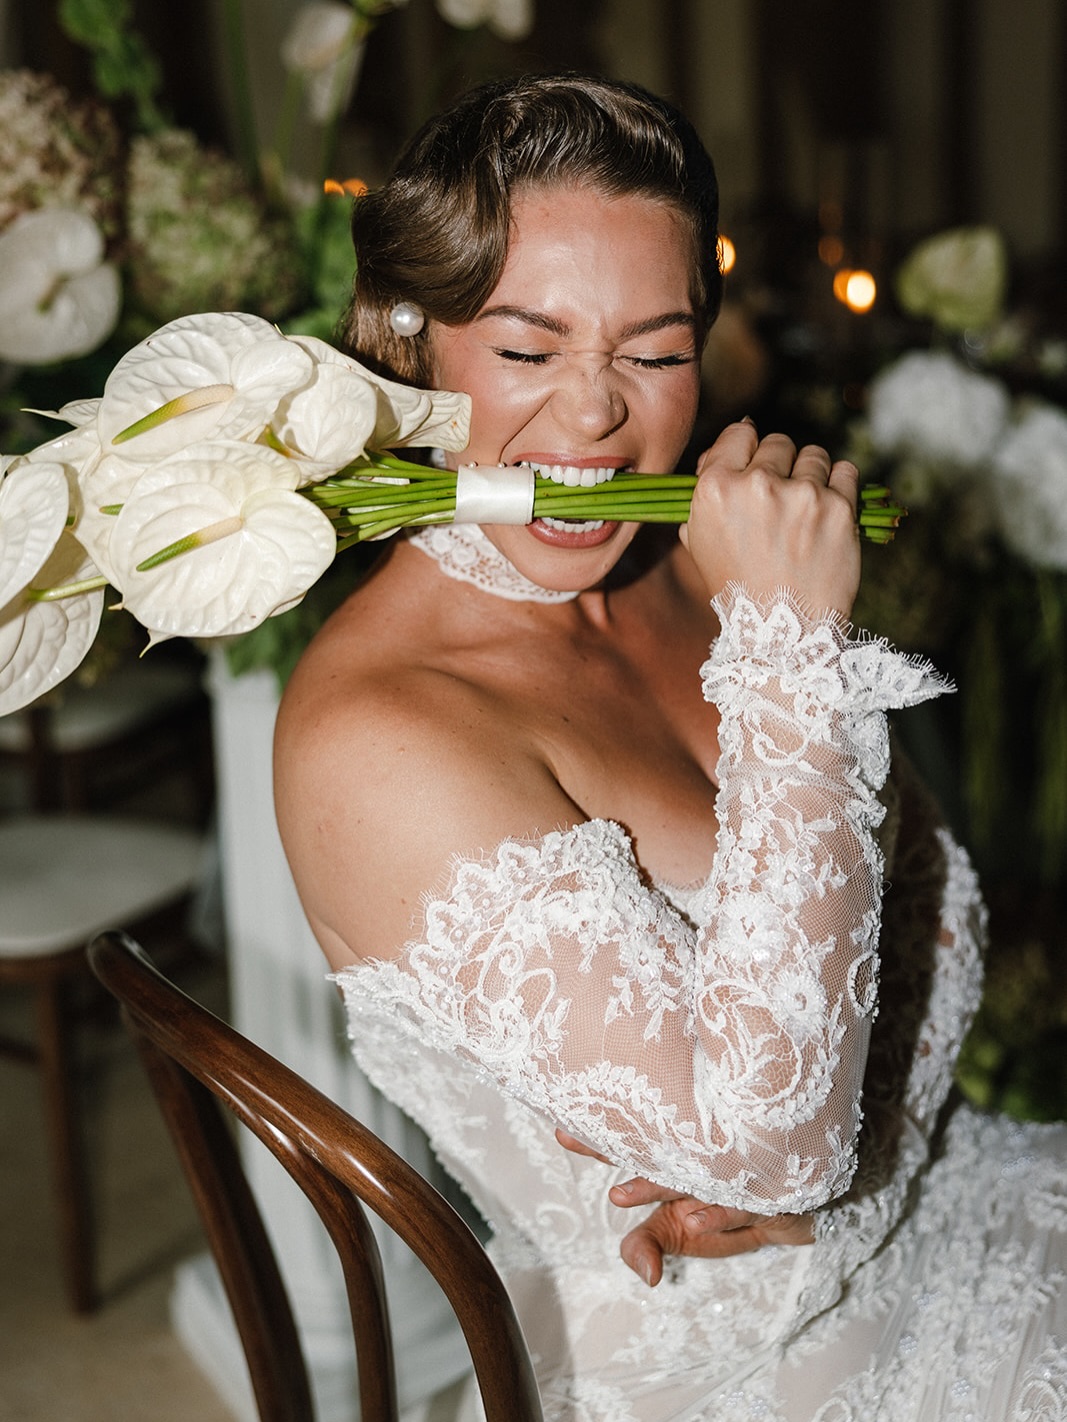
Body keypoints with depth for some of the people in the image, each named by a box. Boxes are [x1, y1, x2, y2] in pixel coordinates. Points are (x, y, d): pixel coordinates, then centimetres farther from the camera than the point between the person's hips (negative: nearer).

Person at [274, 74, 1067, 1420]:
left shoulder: (694, 565, -5)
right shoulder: (377, 741, -27)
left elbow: (930, 888, 3)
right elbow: (760, 1139, -30)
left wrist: (823, 1139, -16)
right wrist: (793, 647, -30)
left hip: (910, 1198, 6)